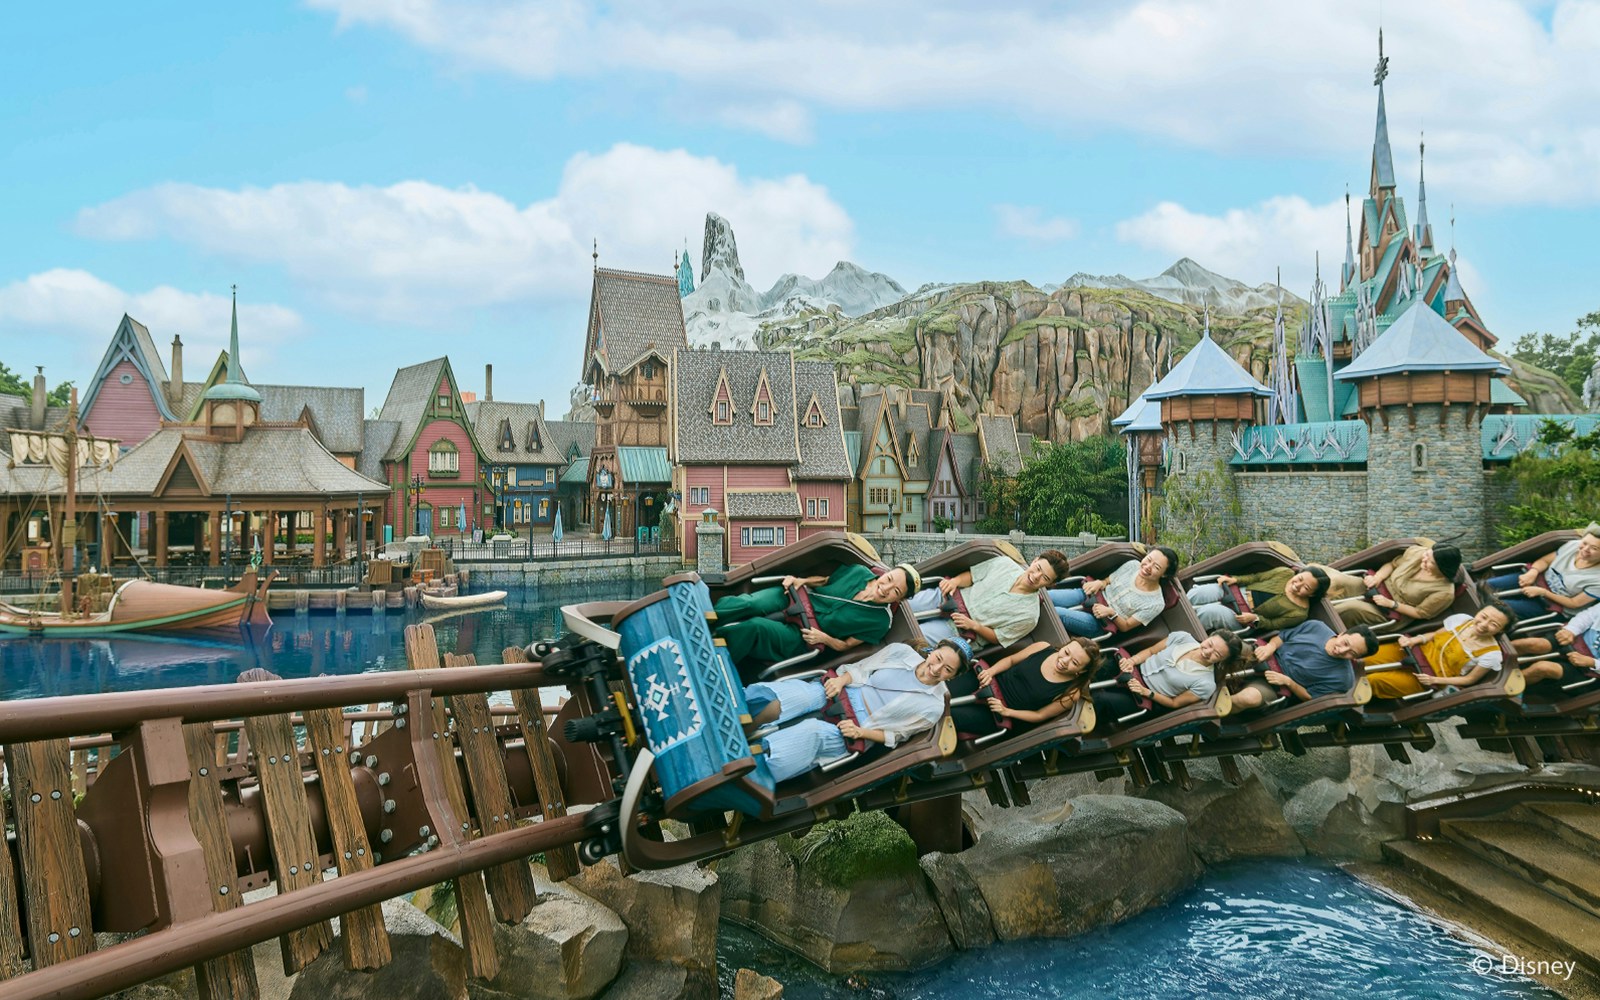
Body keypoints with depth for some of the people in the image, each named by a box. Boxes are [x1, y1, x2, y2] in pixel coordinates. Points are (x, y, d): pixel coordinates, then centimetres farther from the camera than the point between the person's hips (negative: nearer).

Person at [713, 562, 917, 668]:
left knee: (756, 627, -31)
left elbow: (846, 645, -3)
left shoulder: (880, 621, -10)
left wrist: (825, 639, -21)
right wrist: (801, 581, -3)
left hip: (799, 639, -4)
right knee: (751, 605, -29)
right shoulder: (858, 572, -2)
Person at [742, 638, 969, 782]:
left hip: (849, 734, -3)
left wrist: (861, 732, -14)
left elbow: (894, 735, 1)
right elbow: (861, 668, 9)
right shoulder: (902, 652, 5)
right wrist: (841, 679, -12)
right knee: (778, 703, -29)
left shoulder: (933, 707, -1)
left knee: (813, 732, -35)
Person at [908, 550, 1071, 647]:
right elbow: (972, 575, 6)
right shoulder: (1004, 563, -5)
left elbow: (998, 638, -7)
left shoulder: (1029, 616, -15)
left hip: (956, 630, -4)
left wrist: (974, 626, -21)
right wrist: (955, 581, -14)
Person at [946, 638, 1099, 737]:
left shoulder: (1071, 694, -17)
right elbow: (1011, 659, 4)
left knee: (948, 716, -19)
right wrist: (990, 672, -14)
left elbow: (1040, 715, -8)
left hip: (999, 715, -3)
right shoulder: (1043, 648, -9)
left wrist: (1006, 711, -19)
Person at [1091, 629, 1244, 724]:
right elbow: (1150, 651, 4)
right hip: (1135, 672, 4)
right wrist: (1132, 661, -15)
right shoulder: (1182, 637, -7)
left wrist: (1146, 692, -21)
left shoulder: (1206, 684, -17)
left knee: (1101, 700, -27)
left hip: (1145, 700, -4)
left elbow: (1175, 703, -8)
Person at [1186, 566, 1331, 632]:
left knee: (1208, 612, -31)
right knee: (1195, 595, -15)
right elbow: (1257, 577, 8)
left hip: (1241, 619, -5)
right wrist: (1235, 579, -5)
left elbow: (1273, 624, -6)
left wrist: (1254, 618, -21)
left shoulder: (1299, 613, -12)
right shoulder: (1285, 573, -3)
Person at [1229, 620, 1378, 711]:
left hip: (1275, 687, -4)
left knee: (1249, 697, -38)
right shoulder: (1316, 627, -4)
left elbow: (1311, 698, -4)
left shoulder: (1342, 678, -13)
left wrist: (1287, 682, -18)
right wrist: (1270, 646, -14)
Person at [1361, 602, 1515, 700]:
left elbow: (1470, 679, -9)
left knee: (1374, 680, -21)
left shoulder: (1491, 654, -18)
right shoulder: (1462, 619, -6)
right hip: (1421, 651, 4)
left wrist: (1434, 680, -19)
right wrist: (1416, 640, -12)